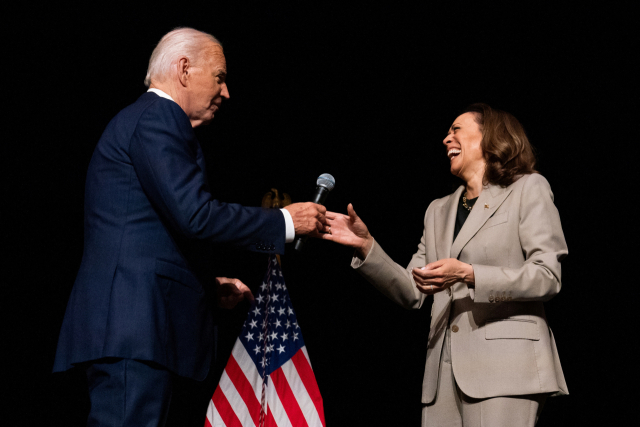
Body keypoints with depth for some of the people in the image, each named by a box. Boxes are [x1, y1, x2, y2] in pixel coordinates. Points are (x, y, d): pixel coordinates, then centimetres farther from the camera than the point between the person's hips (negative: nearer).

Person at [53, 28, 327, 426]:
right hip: (133, 325, -11)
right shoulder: (157, 120, -7)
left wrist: (209, 282, 21)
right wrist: (284, 221, -8)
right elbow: (196, 215, -17)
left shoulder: (142, 119, 26)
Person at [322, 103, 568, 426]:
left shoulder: (527, 189, 6)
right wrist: (366, 246, 3)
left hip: (503, 364, -5)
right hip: (445, 371, 6)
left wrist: (467, 274, -15)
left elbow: (547, 276, -5)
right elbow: (411, 293, 17)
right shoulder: (439, 210, 24)